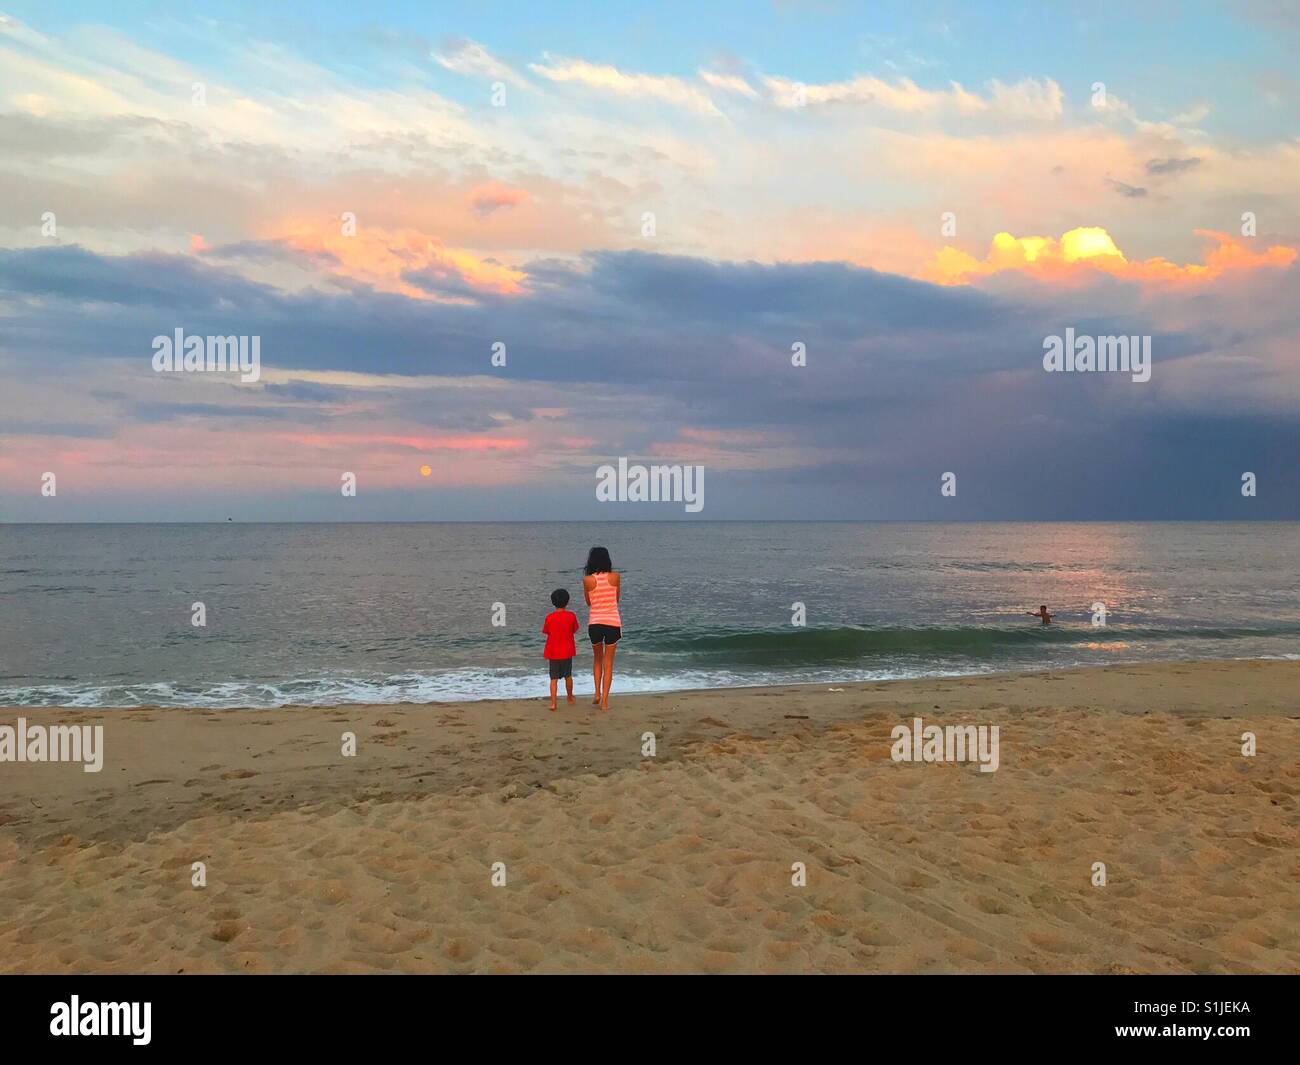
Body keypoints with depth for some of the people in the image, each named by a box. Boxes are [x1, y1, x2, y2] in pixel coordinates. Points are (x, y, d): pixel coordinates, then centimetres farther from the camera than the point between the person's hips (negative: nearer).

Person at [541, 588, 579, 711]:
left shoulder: (549, 617, -9)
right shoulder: (571, 616, -9)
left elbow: (546, 632, 4)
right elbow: (575, 630, 4)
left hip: (553, 652, -1)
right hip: (567, 651, 1)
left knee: (554, 678, 3)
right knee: (568, 676, 20)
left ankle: (553, 702, -9)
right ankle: (570, 697, 37)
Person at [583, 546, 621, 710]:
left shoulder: (587, 580, -6)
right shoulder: (615, 577, -5)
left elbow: (588, 602, 9)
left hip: (595, 623, 0)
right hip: (613, 623, 0)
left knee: (597, 659, 24)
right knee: (608, 664, 8)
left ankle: (597, 693, 14)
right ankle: (604, 701, 5)